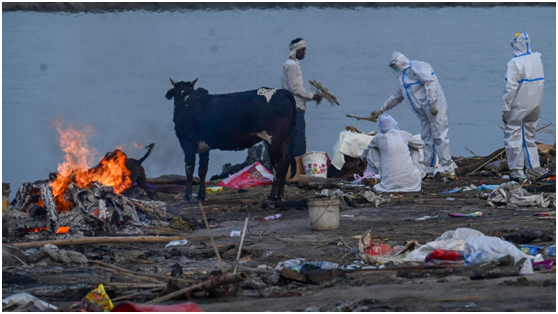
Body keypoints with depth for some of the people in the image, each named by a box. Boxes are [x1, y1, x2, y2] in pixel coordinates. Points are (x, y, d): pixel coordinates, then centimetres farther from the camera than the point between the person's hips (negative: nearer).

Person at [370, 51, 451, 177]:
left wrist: (432, 103, -24)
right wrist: (381, 110, 32)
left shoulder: (417, 67, -8)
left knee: (439, 136, -10)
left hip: (434, 107, -10)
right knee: (426, 138, 8)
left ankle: (446, 166, -9)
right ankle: (428, 167, 11)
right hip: (424, 112, 10)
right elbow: (396, 97, 31)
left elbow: (430, 83, -19)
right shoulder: (404, 78, 23)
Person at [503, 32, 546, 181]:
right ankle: (534, 167, 17)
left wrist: (505, 109, -12)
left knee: (513, 137, 1)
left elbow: (511, 88, -17)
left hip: (518, 106, -7)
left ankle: (517, 170, 0)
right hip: (535, 105, 7)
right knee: (529, 137, 18)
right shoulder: (537, 58, 3)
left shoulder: (515, 63, -16)